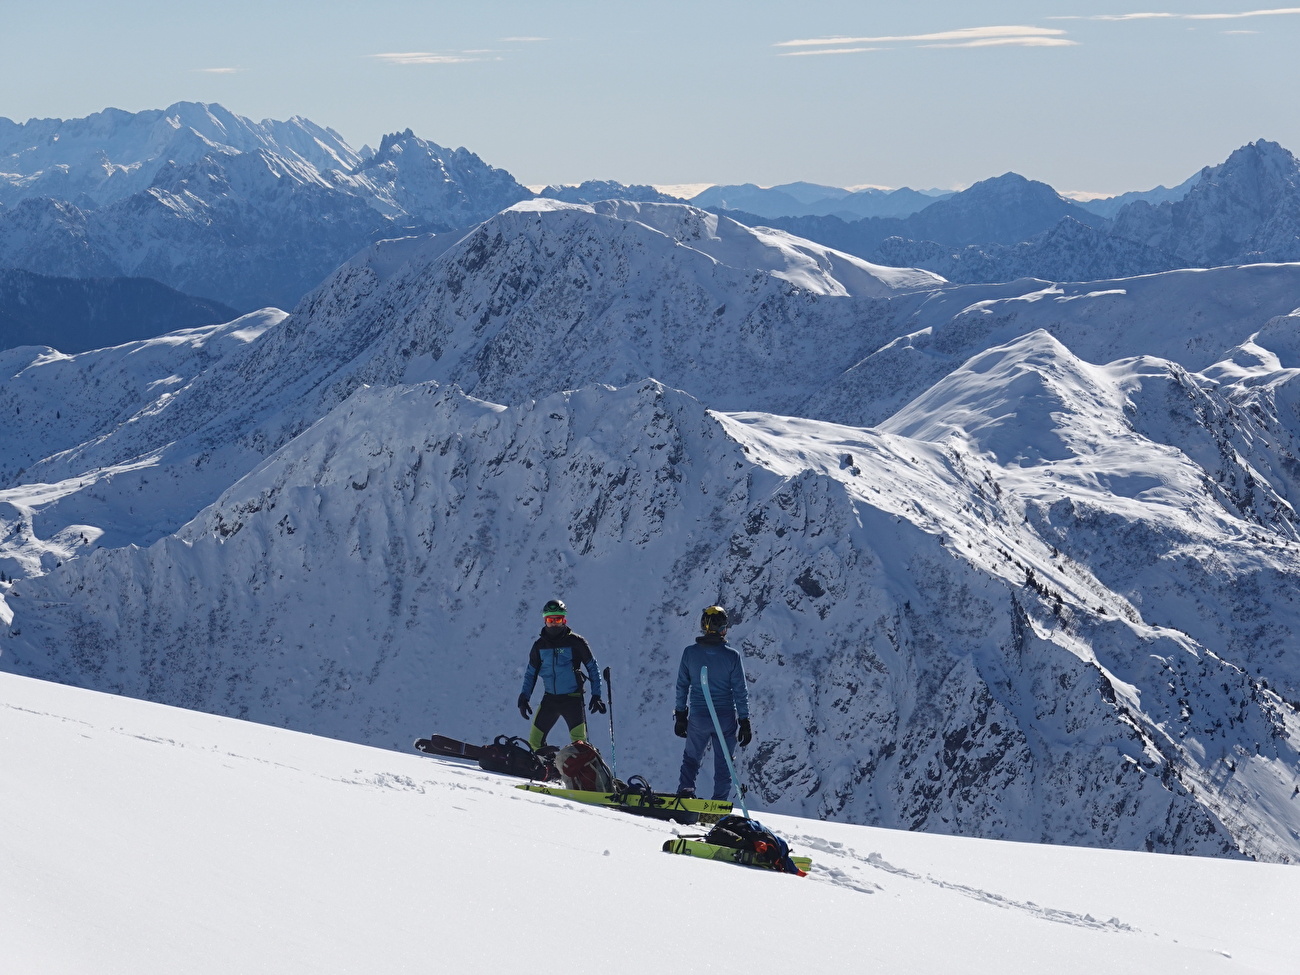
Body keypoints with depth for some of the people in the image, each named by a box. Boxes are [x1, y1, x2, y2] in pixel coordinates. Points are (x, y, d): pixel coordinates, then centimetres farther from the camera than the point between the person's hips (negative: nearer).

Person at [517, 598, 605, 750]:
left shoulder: (575, 641, -4)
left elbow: (592, 668, 2)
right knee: (534, 740, 0)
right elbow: (531, 673, 17)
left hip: (572, 698, -4)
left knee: (579, 742, -16)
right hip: (549, 699, 4)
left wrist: (596, 695, -4)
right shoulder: (539, 645, 6)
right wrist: (524, 698, 8)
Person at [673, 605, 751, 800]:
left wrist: (680, 716, 13)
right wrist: (744, 723, 1)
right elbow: (740, 691, -8)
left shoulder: (690, 652, -6)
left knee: (691, 758, 19)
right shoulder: (732, 656, -12)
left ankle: (684, 793, 3)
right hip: (725, 718, -1)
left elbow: (682, 686, 2)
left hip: (698, 718, 1)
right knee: (723, 763, 11)